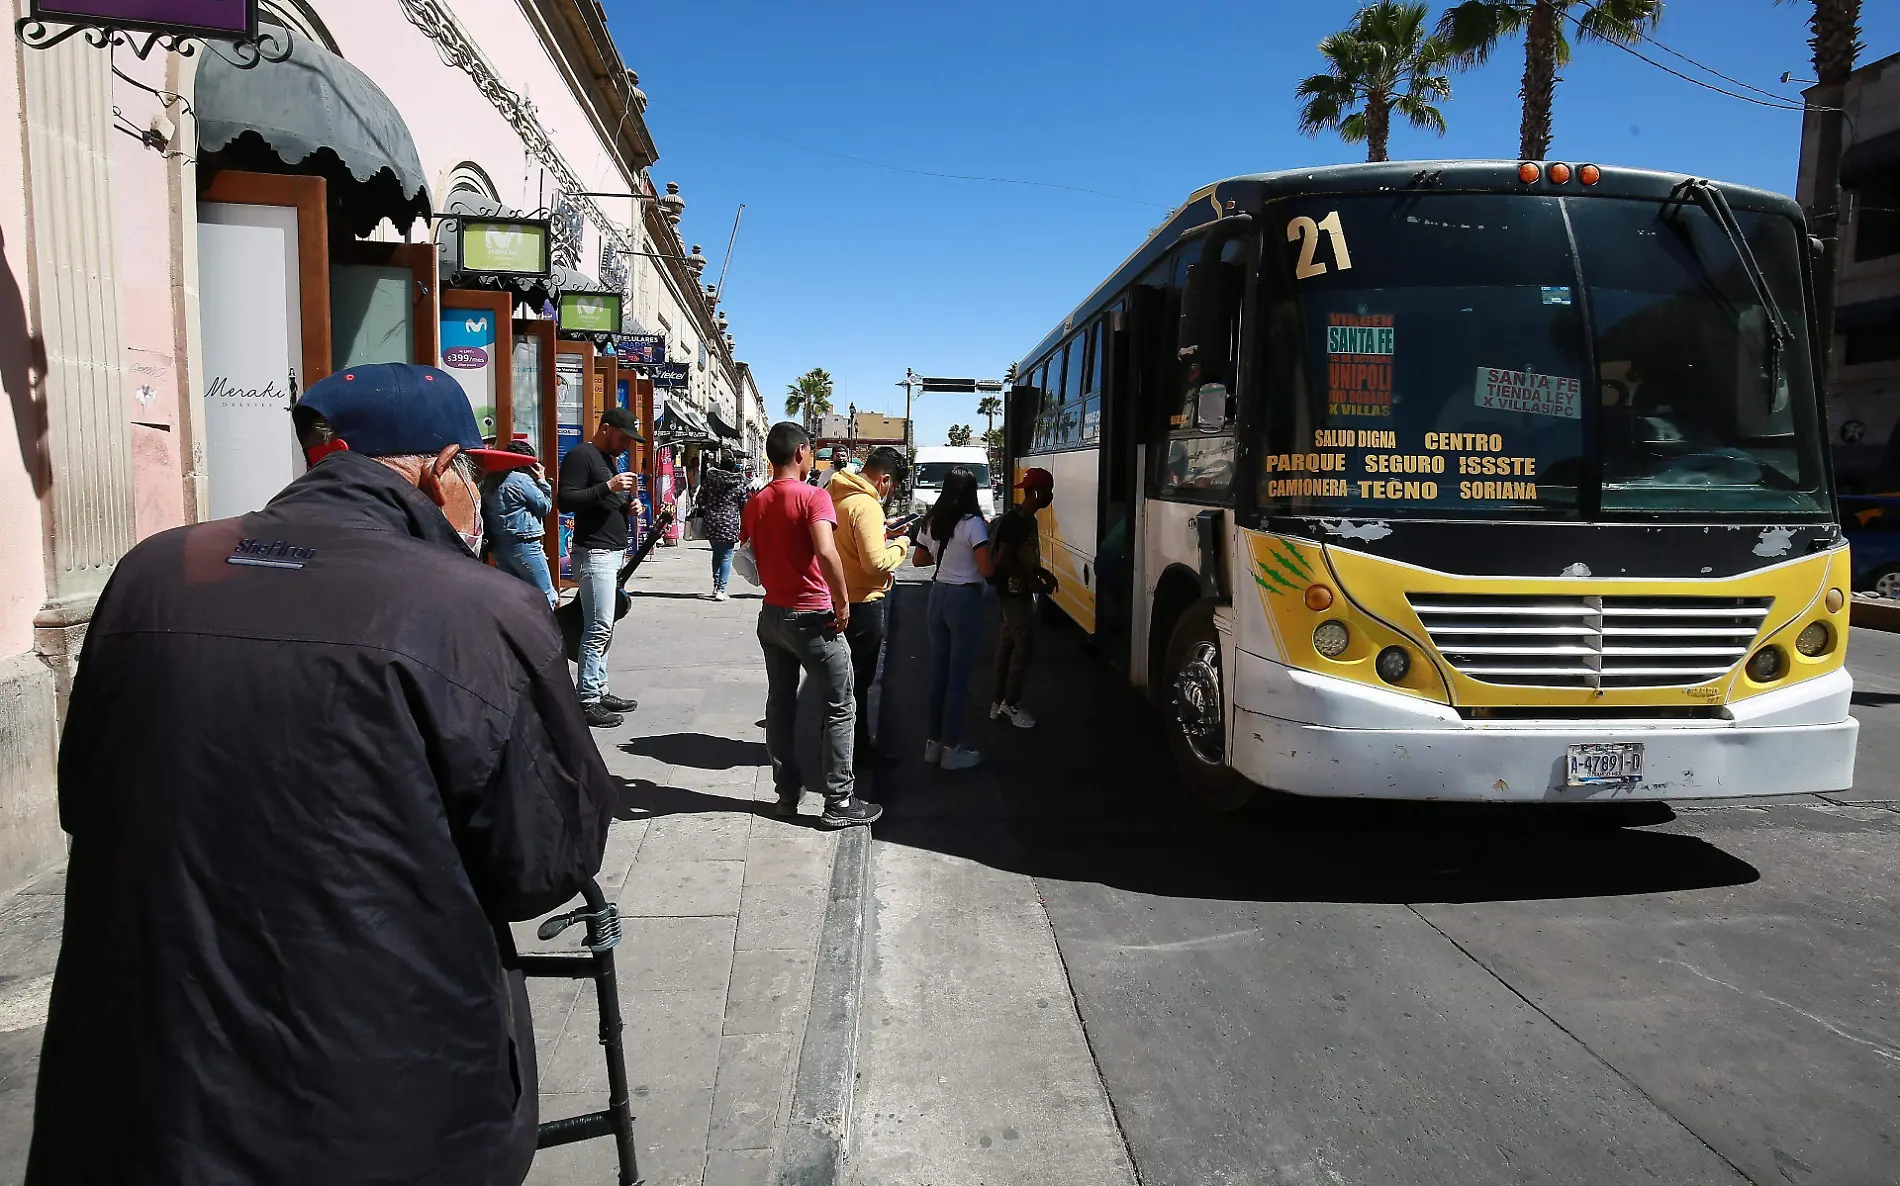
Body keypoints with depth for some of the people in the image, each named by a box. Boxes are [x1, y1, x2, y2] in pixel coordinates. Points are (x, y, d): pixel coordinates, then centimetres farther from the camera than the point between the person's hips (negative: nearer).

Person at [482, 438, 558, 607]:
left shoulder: (491, 480, 11)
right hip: (524, 544, -8)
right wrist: (542, 481, 4)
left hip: (499, 544, 8)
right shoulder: (522, 479, -11)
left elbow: (485, 511, 14)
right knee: (545, 598, -2)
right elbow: (544, 506, -5)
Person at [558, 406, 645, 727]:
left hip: (613, 553, 10)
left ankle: (599, 691, 15)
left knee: (603, 629, 10)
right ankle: (587, 702, -7)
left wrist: (626, 504, 8)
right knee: (599, 628, -11)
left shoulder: (606, 459, 21)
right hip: (595, 554, -10)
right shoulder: (580, 455, -8)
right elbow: (565, 500, -18)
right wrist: (608, 487, -22)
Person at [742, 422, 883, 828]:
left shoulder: (755, 504, 7)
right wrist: (842, 603, -20)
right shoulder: (813, 497, -15)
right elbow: (826, 553, -28)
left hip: (772, 614, 7)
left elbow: (750, 560, 12)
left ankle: (787, 792, 21)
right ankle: (839, 803, 4)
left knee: (780, 704, 14)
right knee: (841, 708, 2)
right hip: (812, 616, -7)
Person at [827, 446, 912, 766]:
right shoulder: (866, 505, -22)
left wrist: (883, 532, 11)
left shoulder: (835, 493, 6)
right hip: (861, 604, -9)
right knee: (857, 680, 3)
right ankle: (857, 750, 15)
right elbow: (876, 563, -28)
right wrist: (900, 546, -11)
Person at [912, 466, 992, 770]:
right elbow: (986, 570, -18)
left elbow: (920, 559, 15)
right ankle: (951, 749, 8)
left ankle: (934, 743, 23)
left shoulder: (931, 521, 5)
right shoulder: (972, 523, -15)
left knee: (938, 672, 14)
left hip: (938, 595, 6)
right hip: (965, 598, -6)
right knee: (958, 676, 1)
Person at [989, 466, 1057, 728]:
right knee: (1024, 646, -7)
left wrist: (1042, 572, 8)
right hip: (1013, 592, -10)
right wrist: (1033, 581, -20)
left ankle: (999, 703, 19)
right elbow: (1004, 559, -24)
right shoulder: (1014, 520, -19)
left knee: (1008, 645, 12)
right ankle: (1011, 703, 3)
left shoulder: (1028, 519, 12)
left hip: (1019, 592, 10)